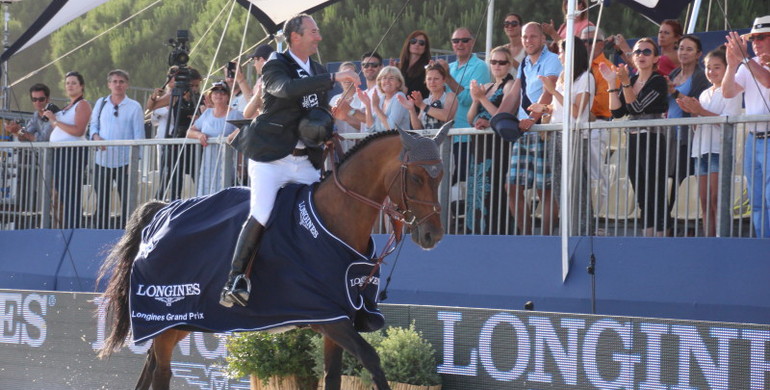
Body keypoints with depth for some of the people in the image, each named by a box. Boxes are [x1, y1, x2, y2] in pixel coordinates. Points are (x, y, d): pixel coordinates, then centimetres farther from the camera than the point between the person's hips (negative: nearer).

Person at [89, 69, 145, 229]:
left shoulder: (134, 107, 0)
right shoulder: (100, 104, 10)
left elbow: (139, 135, -1)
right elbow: (93, 125, 16)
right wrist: (96, 136, -7)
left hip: (124, 161, -3)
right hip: (102, 160, 3)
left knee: (127, 201, -5)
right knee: (101, 201, 9)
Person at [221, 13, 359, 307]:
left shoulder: (318, 72, 17)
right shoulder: (275, 66, -6)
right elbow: (287, 88, -29)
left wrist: (327, 123, 4)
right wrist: (333, 78, -33)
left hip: (305, 161, 7)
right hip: (271, 157, -7)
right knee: (260, 216, -20)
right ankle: (235, 281, -18)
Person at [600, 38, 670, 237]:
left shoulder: (658, 82, -7)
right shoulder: (630, 81, 13)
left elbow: (637, 107, -16)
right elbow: (617, 112, 4)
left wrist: (625, 82, -24)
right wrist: (612, 83, -1)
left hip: (652, 140, -7)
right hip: (633, 140, 7)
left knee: (656, 195, -9)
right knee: (641, 196, 9)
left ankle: (659, 235, -10)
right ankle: (648, 236, 13)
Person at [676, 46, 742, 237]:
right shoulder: (705, 94, 22)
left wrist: (701, 111, -18)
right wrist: (692, 112, 2)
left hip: (719, 148, -7)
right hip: (701, 149, 7)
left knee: (716, 200, -15)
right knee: (705, 202, 2)